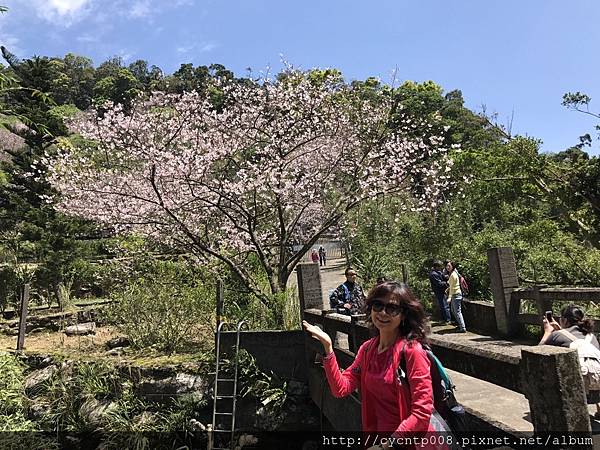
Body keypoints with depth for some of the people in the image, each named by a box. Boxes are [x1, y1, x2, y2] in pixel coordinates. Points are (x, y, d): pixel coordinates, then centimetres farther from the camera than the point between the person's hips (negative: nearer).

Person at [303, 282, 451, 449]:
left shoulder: (411, 350, -20)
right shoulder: (367, 349, -1)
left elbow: (422, 412, -21)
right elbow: (341, 388, -9)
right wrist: (328, 346, -16)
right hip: (380, 432, 6)